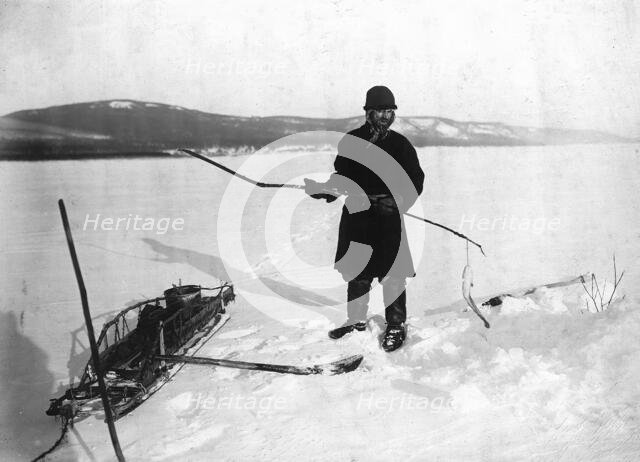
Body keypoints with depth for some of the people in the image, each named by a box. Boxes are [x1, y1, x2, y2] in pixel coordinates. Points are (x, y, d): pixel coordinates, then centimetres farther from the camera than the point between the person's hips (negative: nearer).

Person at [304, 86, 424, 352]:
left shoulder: (400, 144, 3)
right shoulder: (351, 141, 6)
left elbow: (416, 180, 3)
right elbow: (341, 177, 11)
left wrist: (400, 200, -12)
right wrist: (322, 190, -5)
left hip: (388, 218, -2)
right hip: (356, 214, 2)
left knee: (392, 273, -4)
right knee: (356, 272, 12)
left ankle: (396, 326, 10)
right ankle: (357, 320, 29)